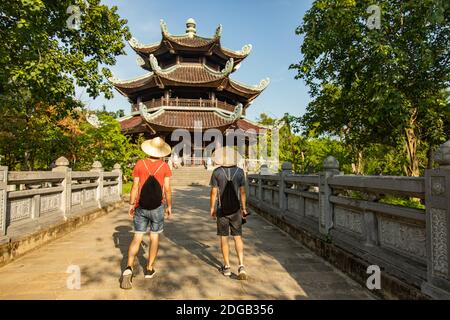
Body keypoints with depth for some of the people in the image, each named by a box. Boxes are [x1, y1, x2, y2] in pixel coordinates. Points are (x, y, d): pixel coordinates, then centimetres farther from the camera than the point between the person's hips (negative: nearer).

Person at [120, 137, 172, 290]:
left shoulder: (139, 164, -3)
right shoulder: (164, 166, -6)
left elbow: (135, 187, -2)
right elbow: (167, 189, -4)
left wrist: (131, 205, 7)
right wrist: (169, 206, 7)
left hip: (141, 207, 1)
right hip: (157, 207, -1)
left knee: (137, 237, 8)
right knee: (154, 236, 13)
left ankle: (129, 268, -8)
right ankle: (149, 269, 22)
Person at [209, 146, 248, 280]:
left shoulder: (217, 172, -8)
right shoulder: (239, 171, -3)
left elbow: (214, 193, -7)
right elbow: (242, 192, 0)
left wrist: (212, 208, 5)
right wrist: (244, 208, 10)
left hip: (222, 209, -1)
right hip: (235, 209, 1)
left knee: (224, 238, 10)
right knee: (238, 237, 10)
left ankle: (227, 267, 18)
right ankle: (241, 265, 0)